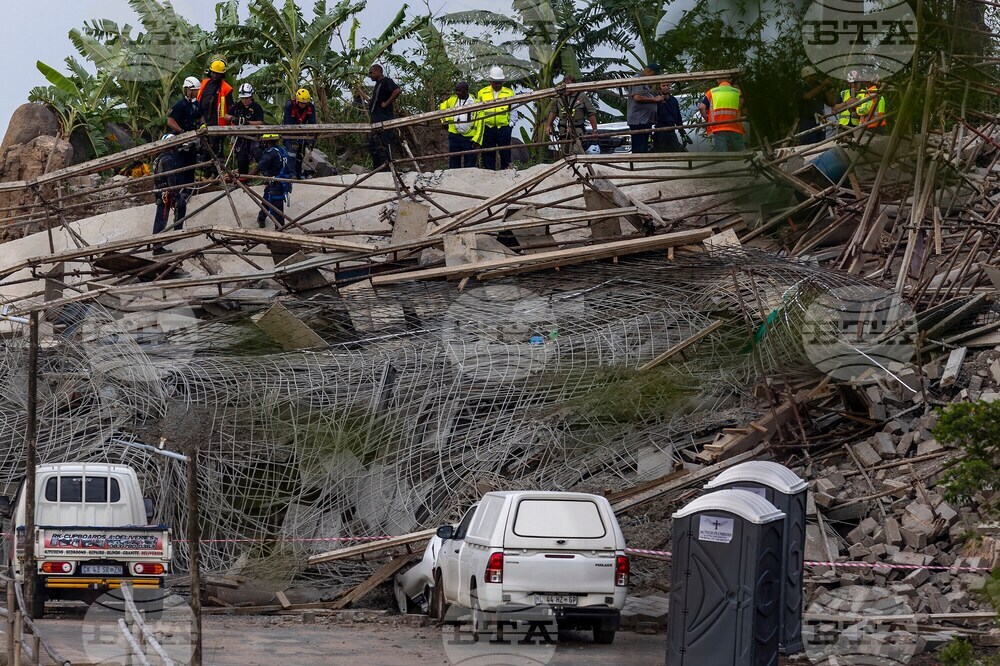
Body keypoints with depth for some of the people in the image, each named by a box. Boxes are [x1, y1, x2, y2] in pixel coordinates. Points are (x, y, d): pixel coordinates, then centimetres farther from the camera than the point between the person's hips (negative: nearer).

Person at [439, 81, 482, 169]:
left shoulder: (475, 103, -6)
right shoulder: (452, 100, 5)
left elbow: (480, 123, -8)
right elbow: (443, 106, 28)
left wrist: (477, 139, -15)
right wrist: (444, 119, 13)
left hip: (469, 138, -4)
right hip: (454, 136, 4)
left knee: (469, 165, 0)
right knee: (454, 164, 7)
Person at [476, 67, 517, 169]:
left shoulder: (509, 93, 5)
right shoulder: (482, 93, 7)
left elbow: (513, 111, 8)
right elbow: (478, 111, 11)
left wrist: (511, 124, -1)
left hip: (504, 127, -1)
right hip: (488, 128, 1)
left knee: (505, 152, 1)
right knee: (488, 153, 4)